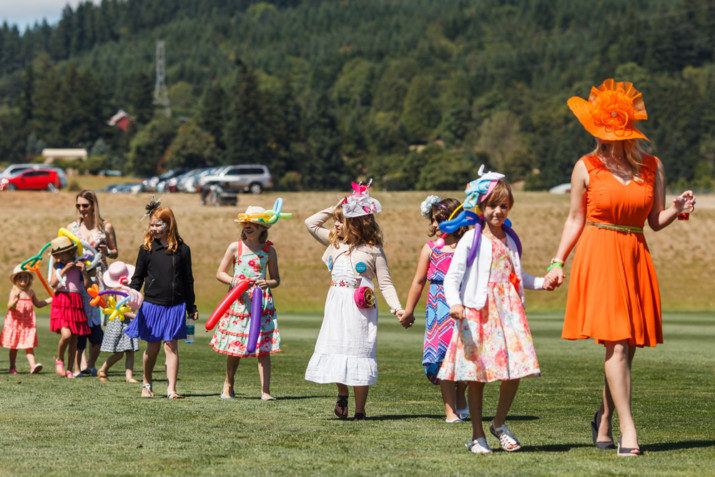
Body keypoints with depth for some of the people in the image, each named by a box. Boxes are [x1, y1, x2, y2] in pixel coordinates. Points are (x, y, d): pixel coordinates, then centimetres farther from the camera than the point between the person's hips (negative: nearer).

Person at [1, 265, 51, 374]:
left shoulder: (30, 292, 10)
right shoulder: (14, 291, -6)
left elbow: (38, 304, 25)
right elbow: (9, 307, -15)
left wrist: (51, 299, 19)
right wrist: (16, 300, -34)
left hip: (28, 323, 3)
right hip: (15, 323, -3)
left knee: (29, 346, -6)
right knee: (14, 346, 6)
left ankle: (33, 365, -16)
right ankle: (12, 367, 15)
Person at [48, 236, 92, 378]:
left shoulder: (78, 264, 8)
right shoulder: (57, 265, 6)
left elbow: (87, 285, 1)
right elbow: (52, 284, -7)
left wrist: (83, 271, -13)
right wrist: (64, 270, -12)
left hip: (76, 303, 2)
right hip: (61, 302, -2)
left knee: (74, 339, 3)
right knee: (66, 334, -20)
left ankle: (69, 369, 13)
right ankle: (59, 360, 6)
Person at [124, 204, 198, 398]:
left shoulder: (182, 249, 4)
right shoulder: (146, 249, 2)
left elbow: (188, 280, 11)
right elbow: (138, 277, 8)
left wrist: (191, 307, 14)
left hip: (175, 306, 0)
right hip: (152, 304, 0)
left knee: (171, 345, -5)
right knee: (153, 346, 8)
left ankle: (171, 389, -6)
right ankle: (146, 383, 28)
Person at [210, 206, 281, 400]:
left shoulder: (269, 250, 5)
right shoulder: (235, 247, 2)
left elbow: (276, 279, 11)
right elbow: (220, 273, 7)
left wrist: (268, 284, -11)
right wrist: (234, 281, -11)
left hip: (262, 302, 0)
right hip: (239, 302, 0)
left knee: (263, 349, -7)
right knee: (234, 349, 6)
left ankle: (265, 391, -8)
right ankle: (228, 385, 27)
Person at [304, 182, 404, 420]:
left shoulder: (373, 250, -1)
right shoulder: (335, 243, 12)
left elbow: (386, 283, 0)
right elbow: (311, 223, 18)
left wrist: (396, 308, -12)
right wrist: (334, 209, 10)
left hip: (360, 308, -5)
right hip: (336, 307, 5)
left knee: (358, 354, -5)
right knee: (335, 350, 2)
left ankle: (359, 410, 3)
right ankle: (342, 395, 28)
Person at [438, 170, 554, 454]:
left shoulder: (510, 240, 15)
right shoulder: (471, 240, -2)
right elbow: (452, 277, -6)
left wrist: (540, 283, 16)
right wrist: (454, 303, -23)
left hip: (508, 312, 4)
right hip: (477, 314, -4)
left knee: (514, 372, -5)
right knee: (476, 375, -1)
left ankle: (499, 424, 17)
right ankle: (477, 436, 9)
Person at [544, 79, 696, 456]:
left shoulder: (652, 167, 7)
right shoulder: (586, 168, 1)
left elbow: (656, 221, 10)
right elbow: (575, 220, 7)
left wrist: (678, 209, -9)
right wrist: (558, 263, 2)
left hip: (635, 256, 3)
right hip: (598, 257, -3)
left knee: (626, 348, 6)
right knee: (617, 345, -13)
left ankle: (604, 418, 27)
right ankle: (628, 431, -14)